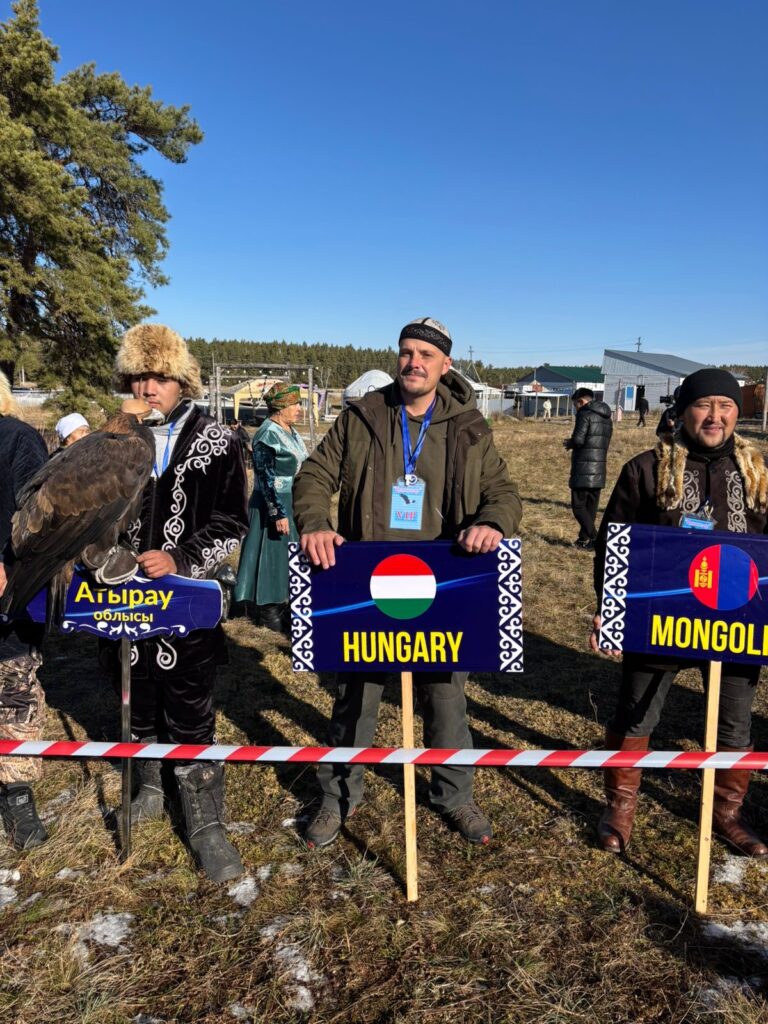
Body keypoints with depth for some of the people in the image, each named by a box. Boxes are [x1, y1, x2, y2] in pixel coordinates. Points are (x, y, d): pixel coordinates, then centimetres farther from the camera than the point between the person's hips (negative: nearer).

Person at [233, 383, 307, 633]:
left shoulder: (290, 432, 10)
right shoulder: (267, 435, -17)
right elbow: (266, 479, -20)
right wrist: (278, 513, -22)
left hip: (294, 503, 9)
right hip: (274, 504, -9)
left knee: (288, 554, 16)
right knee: (273, 554, 0)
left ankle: (279, 599, 30)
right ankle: (268, 609, 12)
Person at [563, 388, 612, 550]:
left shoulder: (585, 414, -10)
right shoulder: (607, 418, 16)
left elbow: (578, 439, -20)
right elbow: (604, 443, 18)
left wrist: (570, 443, 3)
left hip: (583, 470, -8)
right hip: (599, 470, 8)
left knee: (578, 505, -2)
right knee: (591, 506, 12)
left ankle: (595, 539, -10)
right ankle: (584, 539, 19)